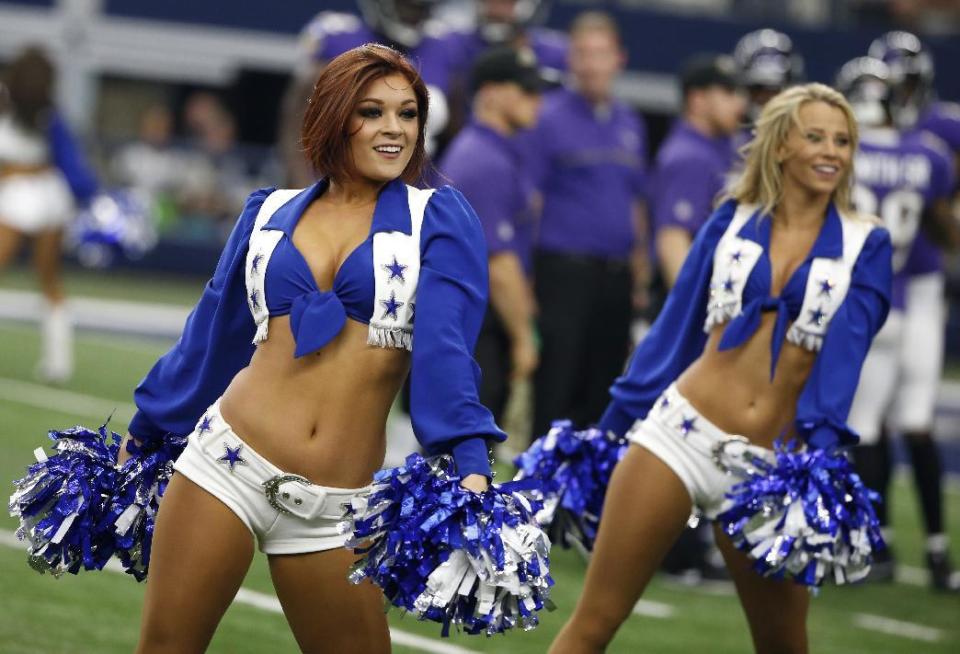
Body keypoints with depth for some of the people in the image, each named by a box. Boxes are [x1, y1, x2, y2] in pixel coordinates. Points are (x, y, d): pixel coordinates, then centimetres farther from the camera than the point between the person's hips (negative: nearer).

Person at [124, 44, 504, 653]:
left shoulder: (440, 219, 2)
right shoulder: (269, 214, 10)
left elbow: (446, 346, -11)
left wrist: (470, 465, -25)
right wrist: (142, 436, 26)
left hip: (337, 504, -1)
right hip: (226, 459, 2)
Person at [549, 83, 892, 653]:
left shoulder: (866, 246, 4)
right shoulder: (731, 222, 8)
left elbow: (846, 348, -7)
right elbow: (675, 328, 13)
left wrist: (820, 449, -21)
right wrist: (613, 426, 13)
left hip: (771, 466, 0)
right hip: (680, 431, 0)